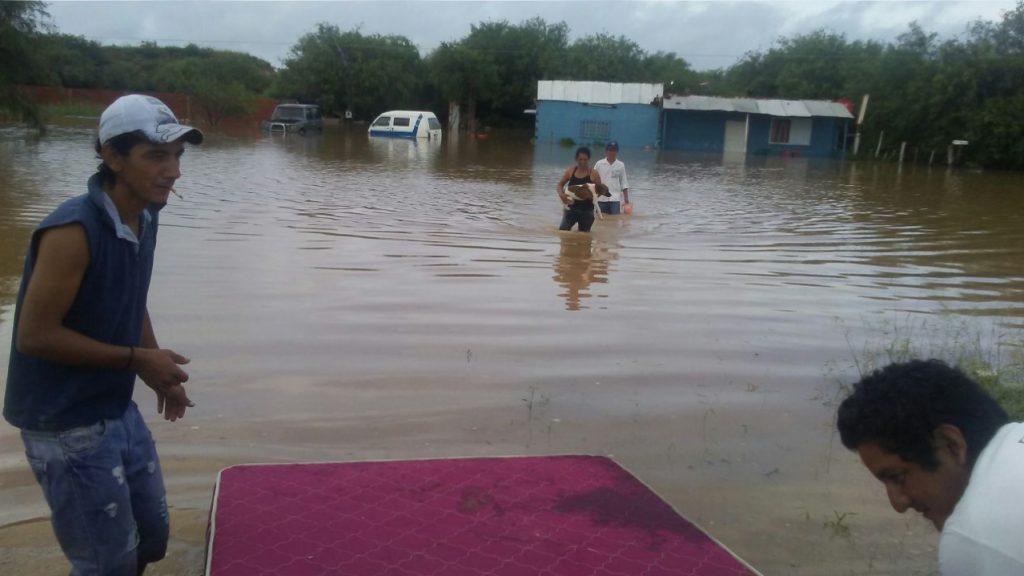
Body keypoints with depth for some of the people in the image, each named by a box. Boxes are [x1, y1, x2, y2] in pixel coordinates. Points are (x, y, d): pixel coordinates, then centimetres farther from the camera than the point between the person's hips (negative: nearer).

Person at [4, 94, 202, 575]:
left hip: (119, 411, 8)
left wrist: (158, 368, 5)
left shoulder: (145, 217, 1)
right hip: (66, 426, -8)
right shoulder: (72, 230, -24)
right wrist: (138, 359, -19)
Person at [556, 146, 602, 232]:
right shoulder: (570, 171, 0)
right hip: (571, 208, 1)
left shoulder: (594, 174, -6)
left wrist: (592, 196, -24)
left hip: (587, 211, -1)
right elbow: (560, 185, 7)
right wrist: (561, 194, -16)